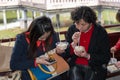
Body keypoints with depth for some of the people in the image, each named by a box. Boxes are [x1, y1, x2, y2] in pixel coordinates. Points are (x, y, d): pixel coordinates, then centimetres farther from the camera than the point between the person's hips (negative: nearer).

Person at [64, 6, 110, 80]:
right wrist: (73, 44, -14)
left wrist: (88, 56, -17)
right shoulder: (72, 29, 1)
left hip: (94, 67, -1)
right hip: (75, 65, 1)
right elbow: (65, 54, 5)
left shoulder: (101, 32, -6)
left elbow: (106, 57, -4)